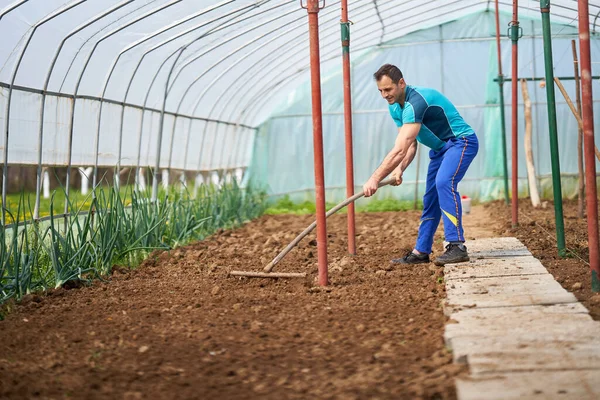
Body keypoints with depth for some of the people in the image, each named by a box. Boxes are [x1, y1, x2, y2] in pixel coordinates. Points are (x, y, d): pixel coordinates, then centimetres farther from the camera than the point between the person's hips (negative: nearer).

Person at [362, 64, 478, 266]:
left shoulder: (416, 102, -30)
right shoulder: (395, 107, 1)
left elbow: (400, 150, -36)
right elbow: (410, 145, 3)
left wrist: (375, 179, -37)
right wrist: (399, 169, -16)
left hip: (461, 141, -10)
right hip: (439, 148, 10)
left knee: (444, 182, -30)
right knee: (430, 197, 8)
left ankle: (457, 247, -31)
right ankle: (421, 251, 14)